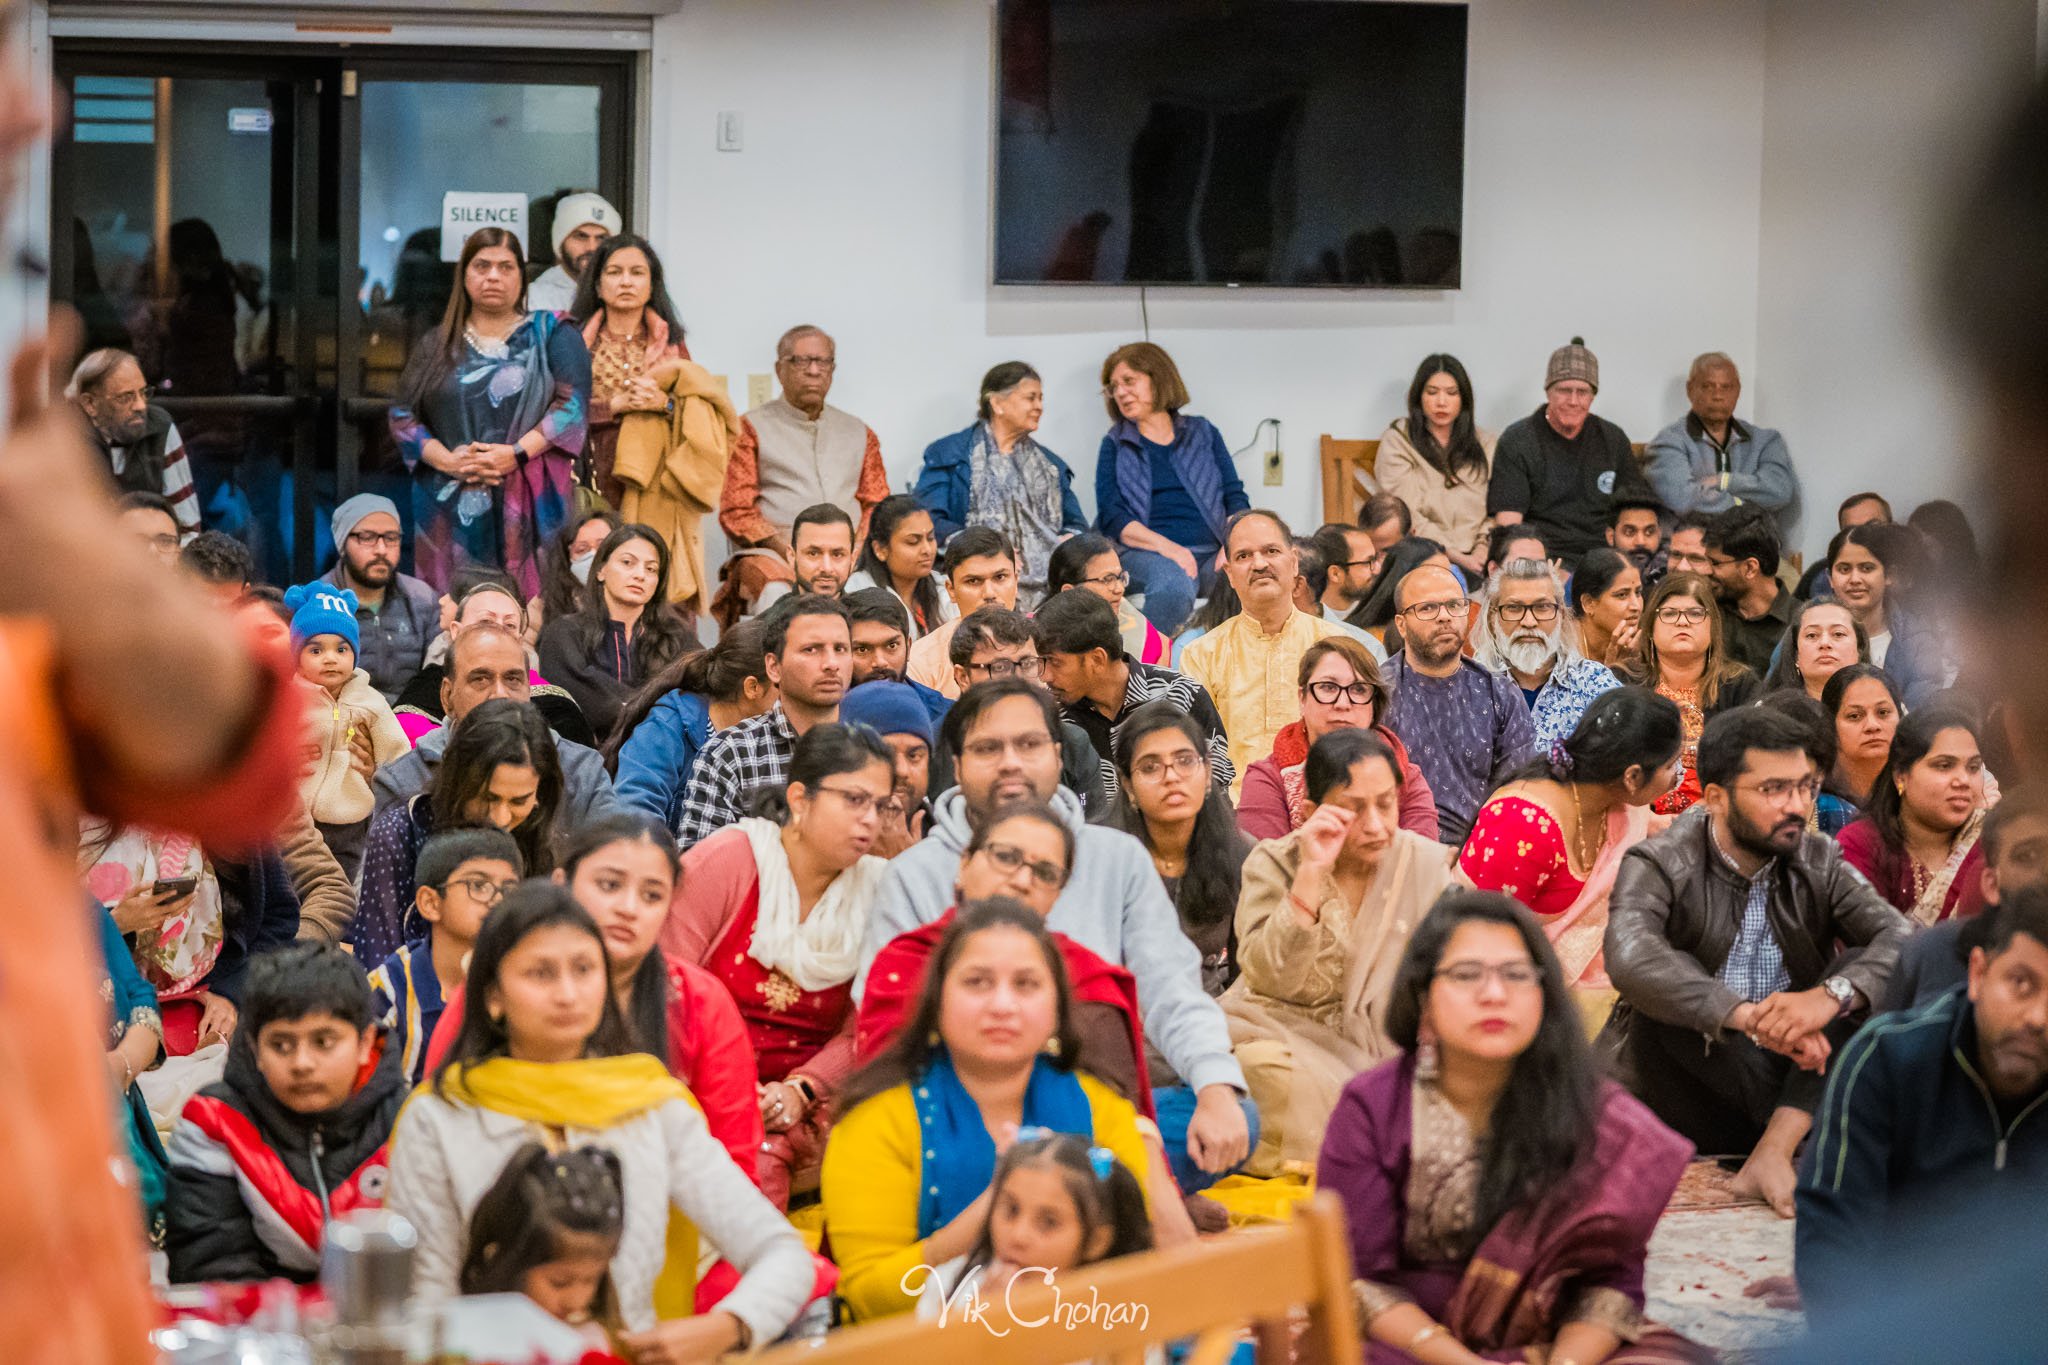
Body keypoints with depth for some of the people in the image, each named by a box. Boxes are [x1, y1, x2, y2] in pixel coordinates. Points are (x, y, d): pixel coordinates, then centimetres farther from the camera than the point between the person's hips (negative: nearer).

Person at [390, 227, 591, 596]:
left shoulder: (551, 333, 10)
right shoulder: (436, 346, 17)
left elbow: (573, 403, -3)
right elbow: (403, 416, 10)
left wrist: (517, 453, -14)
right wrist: (448, 461, -8)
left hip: (529, 503, -2)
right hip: (451, 506, 2)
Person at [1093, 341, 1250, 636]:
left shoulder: (1203, 433, 20)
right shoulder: (1115, 445, 16)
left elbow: (1236, 499, 13)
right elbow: (1111, 516, 3)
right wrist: (1166, 546, -15)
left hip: (1212, 554, 2)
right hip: (1147, 555, -2)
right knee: (1174, 587, -40)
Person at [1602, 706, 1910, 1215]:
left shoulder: (1819, 864, 5)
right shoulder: (1659, 865, -8)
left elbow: (1904, 939, -11)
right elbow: (1629, 958, -30)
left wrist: (1831, 995, -32)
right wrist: (1748, 1016, -41)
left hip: (1790, 1075, 4)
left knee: (1867, 977, -16)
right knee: (1666, 987, -30)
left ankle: (1774, 1149, -30)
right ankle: (1805, 1134, -22)